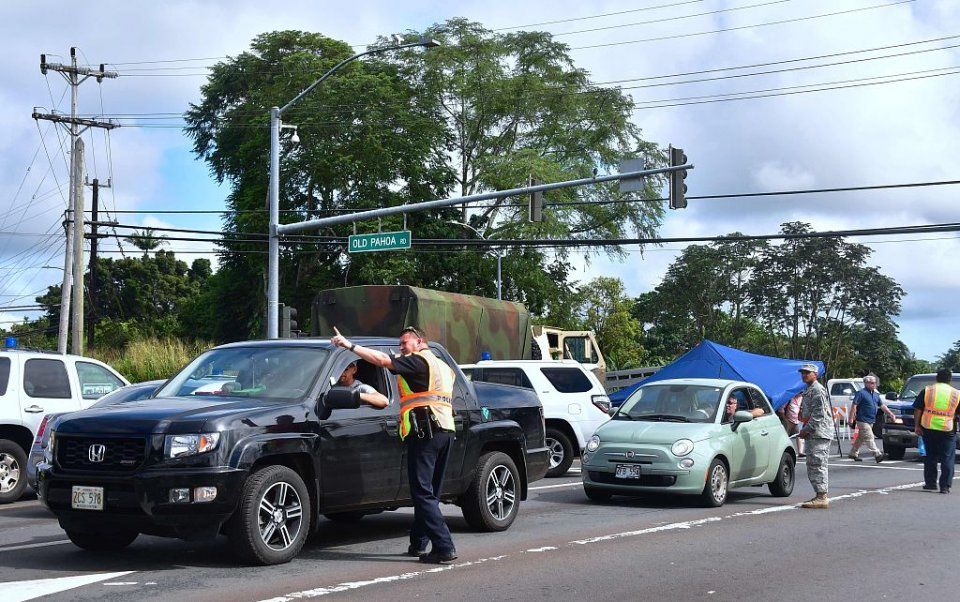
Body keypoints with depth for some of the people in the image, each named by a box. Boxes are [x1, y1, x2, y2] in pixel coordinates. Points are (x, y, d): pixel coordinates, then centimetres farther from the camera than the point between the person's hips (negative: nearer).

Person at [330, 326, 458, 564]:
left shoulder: (418, 361, -3)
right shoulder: (443, 367, 25)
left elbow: (382, 359, -15)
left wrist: (349, 345, -13)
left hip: (425, 432, -9)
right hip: (446, 430, 9)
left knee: (423, 492, -10)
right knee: (429, 492, 15)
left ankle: (445, 548, -17)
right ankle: (418, 543, 24)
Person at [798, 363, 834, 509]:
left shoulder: (818, 390, -11)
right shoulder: (808, 390, 22)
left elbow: (819, 414, -18)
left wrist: (806, 429, -17)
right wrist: (805, 430, 17)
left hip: (819, 433, -11)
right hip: (812, 435, 11)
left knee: (818, 465, -12)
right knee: (812, 466, 12)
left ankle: (821, 498, -14)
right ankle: (820, 496, 16)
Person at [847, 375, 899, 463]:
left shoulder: (876, 394, 15)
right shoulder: (861, 393, -10)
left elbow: (882, 406, 20)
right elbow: (854, 405, -13)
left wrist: (891, 414, 13)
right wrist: (851, 418, -18)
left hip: (871, 421, 8)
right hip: (863, 420, -8)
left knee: (861, 438, 14)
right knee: (869, 438, -10)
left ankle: (853, 454, 23)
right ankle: (877, 454, -15)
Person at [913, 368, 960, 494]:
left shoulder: (927, 391, 2)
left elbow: (917, 410, 1)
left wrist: (917, 425, 7)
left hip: (928, 428, 1)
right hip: (947, 430, -1)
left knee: (930, 457, 13)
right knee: (947, 459, 4)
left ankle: (930, 483, 16)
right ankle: (945, 486, 0)